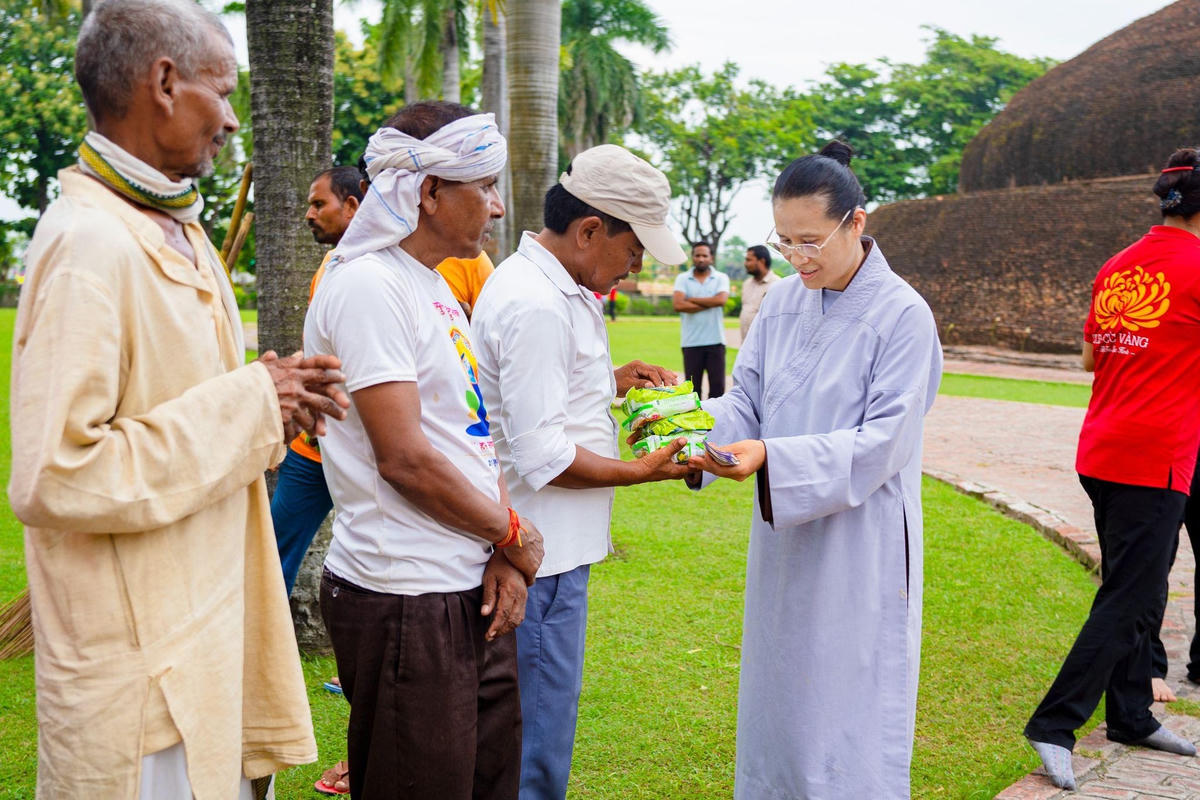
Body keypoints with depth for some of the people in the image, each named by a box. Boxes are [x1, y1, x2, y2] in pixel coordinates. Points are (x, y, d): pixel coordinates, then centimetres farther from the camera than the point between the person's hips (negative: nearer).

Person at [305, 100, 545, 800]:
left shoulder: (436, 286, 15)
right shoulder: (368, 285, -15)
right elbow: (404, 458, -20)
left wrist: (503, 555, 1)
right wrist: (513, 535, -7)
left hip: (474, 592, 9)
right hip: (407, 608, -9)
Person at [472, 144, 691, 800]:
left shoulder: (549, 286, 14)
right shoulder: (536, 306, -21)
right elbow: (543, 456, -22)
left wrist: (609, 382, 13)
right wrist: (641, 471, -12)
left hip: (551, 548, 11)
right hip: (540, 557, -11)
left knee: (539, 728, 21)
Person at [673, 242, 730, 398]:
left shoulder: (721, 278, 7)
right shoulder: (682, 279, 5)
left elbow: (721, 300, -13)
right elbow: (678, 304, -11)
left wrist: (691, 299, -7)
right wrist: (709, 304, -7)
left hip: (715, 340, 0)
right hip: (691, 342, 0)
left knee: (718, 385, 0)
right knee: (692, 386, 4)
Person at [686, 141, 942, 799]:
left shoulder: (902, 315, -13)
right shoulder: (781, 303, 5)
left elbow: (883, 443, -17)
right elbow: (747, 400, 7)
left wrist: (773, 459, -27)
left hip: (860, 544, -6)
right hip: (783, 540, 6)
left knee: (849, 715, 3)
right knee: (776, 692, 17)